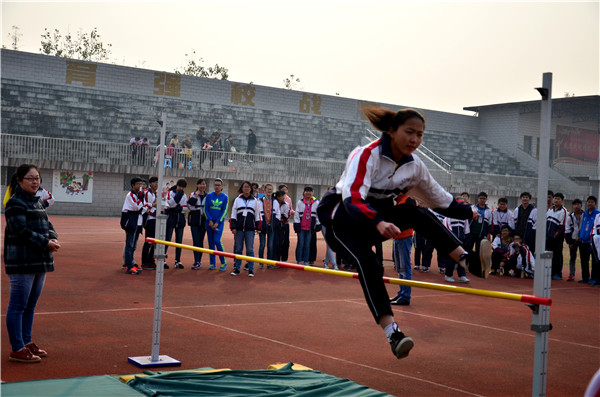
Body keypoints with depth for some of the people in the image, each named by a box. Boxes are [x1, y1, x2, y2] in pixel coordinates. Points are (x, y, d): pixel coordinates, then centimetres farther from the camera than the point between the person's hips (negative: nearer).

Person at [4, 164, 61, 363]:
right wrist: (46, 243, -19)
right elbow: (22, 231, -18)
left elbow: (48, 225, 16)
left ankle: (26, 342, 27)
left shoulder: (37, 203, 17)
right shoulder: (15, 203, -10)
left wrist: (53, 238, -6)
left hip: (40, 261, 9)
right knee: (18, 306, -3)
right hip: (22, 262, -9)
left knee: (30, 305, 16)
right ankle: (17, 349, 3)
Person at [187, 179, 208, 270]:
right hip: (194, 221, -3)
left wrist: (206, 213, 0)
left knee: (201, 241, 6)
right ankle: (196, 262, -12)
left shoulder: (207, 196, 10)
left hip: (203, 221, 3)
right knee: (196, 241, -10)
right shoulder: (192, 194, 1)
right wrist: (195, 197, -16)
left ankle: (198, 261, 14)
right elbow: (189, 206, -9)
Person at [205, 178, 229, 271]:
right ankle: (212, 263, 11)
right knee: (211, 242, 4)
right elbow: (205, 209, 4)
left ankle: (223, 263, -4)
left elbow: (224, 211, -2)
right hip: (210, 222, 3)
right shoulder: (209, 196, 5)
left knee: (217, 241, -16)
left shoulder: (225, 197, 1)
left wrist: (217, 223, -10)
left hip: (219, 222, -3)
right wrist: (210, 221, -7)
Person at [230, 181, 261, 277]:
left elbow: (257, 215, 11)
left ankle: (251, 270, 4)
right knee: (238, 249, 4)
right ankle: (237, 269, 12)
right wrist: (233, 227, -2)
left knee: (250, 249, -2)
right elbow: (233, 214, 5)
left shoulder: (255, 201, 8)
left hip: (250, 229, 0)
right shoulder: (237, 200, 7)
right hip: (239, 228, 1)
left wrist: (257, 227, 6)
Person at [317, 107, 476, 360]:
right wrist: (378, 223, -53)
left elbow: (438, 197, 14)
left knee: (417, 213, -23)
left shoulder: (415, 166, -3)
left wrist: (466, 212, 17)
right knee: (369, 265, -29)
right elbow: (352, 198, -38)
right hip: (341, 216, -5)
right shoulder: (367, 155, -23)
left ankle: (466, 261, -25)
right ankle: (392, 332, -35)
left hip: (377, 217, 5)